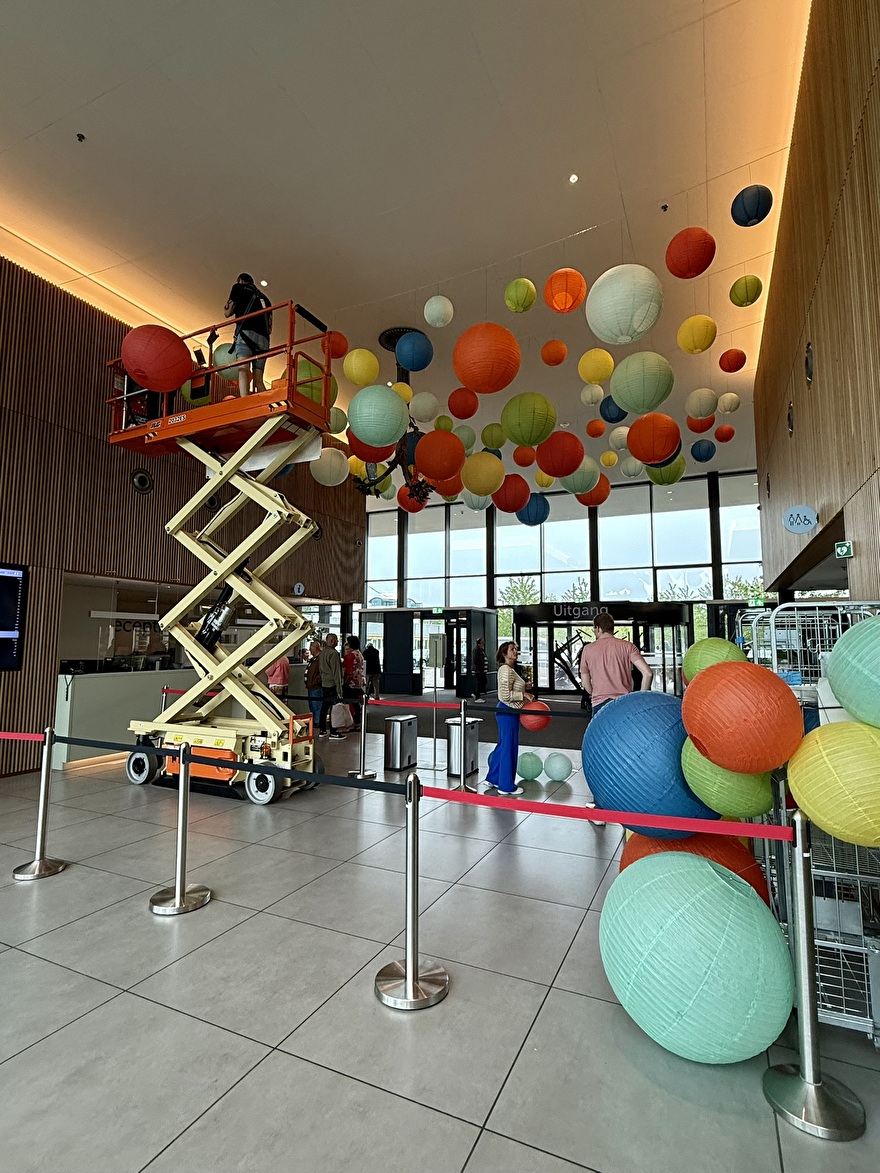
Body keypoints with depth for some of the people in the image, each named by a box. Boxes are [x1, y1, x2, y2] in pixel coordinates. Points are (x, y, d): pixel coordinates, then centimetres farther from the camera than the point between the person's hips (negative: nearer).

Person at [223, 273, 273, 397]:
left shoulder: (239, 287, 18)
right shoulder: (263, 298, 33)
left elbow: (228, 312, 19)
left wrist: (229, 299, 32)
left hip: (246, 332, -5)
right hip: (263, 338, 5)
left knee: (243, 369, -21)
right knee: (258, 379, 0)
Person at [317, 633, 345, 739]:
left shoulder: (322, 653, 10)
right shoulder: (334, 653, -16)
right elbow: (336, 672, -17)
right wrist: (339, 689, -14)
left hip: (324, 684, 9)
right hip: (332, 685, -8)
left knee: (324, 707, 14)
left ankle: (322, 730, 21)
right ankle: (333, 733, 0)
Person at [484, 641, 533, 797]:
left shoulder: (509, 669, 14)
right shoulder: (506, 670, -18)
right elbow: (506, 695, -24)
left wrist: (525, 697, 11)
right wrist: (524, 694, -18)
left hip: (507, 711, 10)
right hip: (507, 712, -10)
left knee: (503, 746, 18)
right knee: (508, 747, 0)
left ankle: (493, 778, 29)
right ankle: (506, 786, 11)